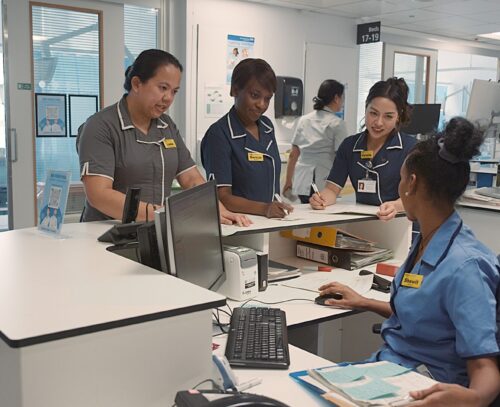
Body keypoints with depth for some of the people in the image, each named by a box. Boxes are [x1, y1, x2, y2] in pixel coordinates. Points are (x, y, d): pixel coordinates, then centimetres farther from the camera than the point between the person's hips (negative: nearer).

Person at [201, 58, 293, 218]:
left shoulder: (267, 127, 11)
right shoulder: (219, 134, -10)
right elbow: (223, 197, -14)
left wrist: (275, 209, 4)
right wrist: (264, 209, -27)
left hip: (270, 223, 6)